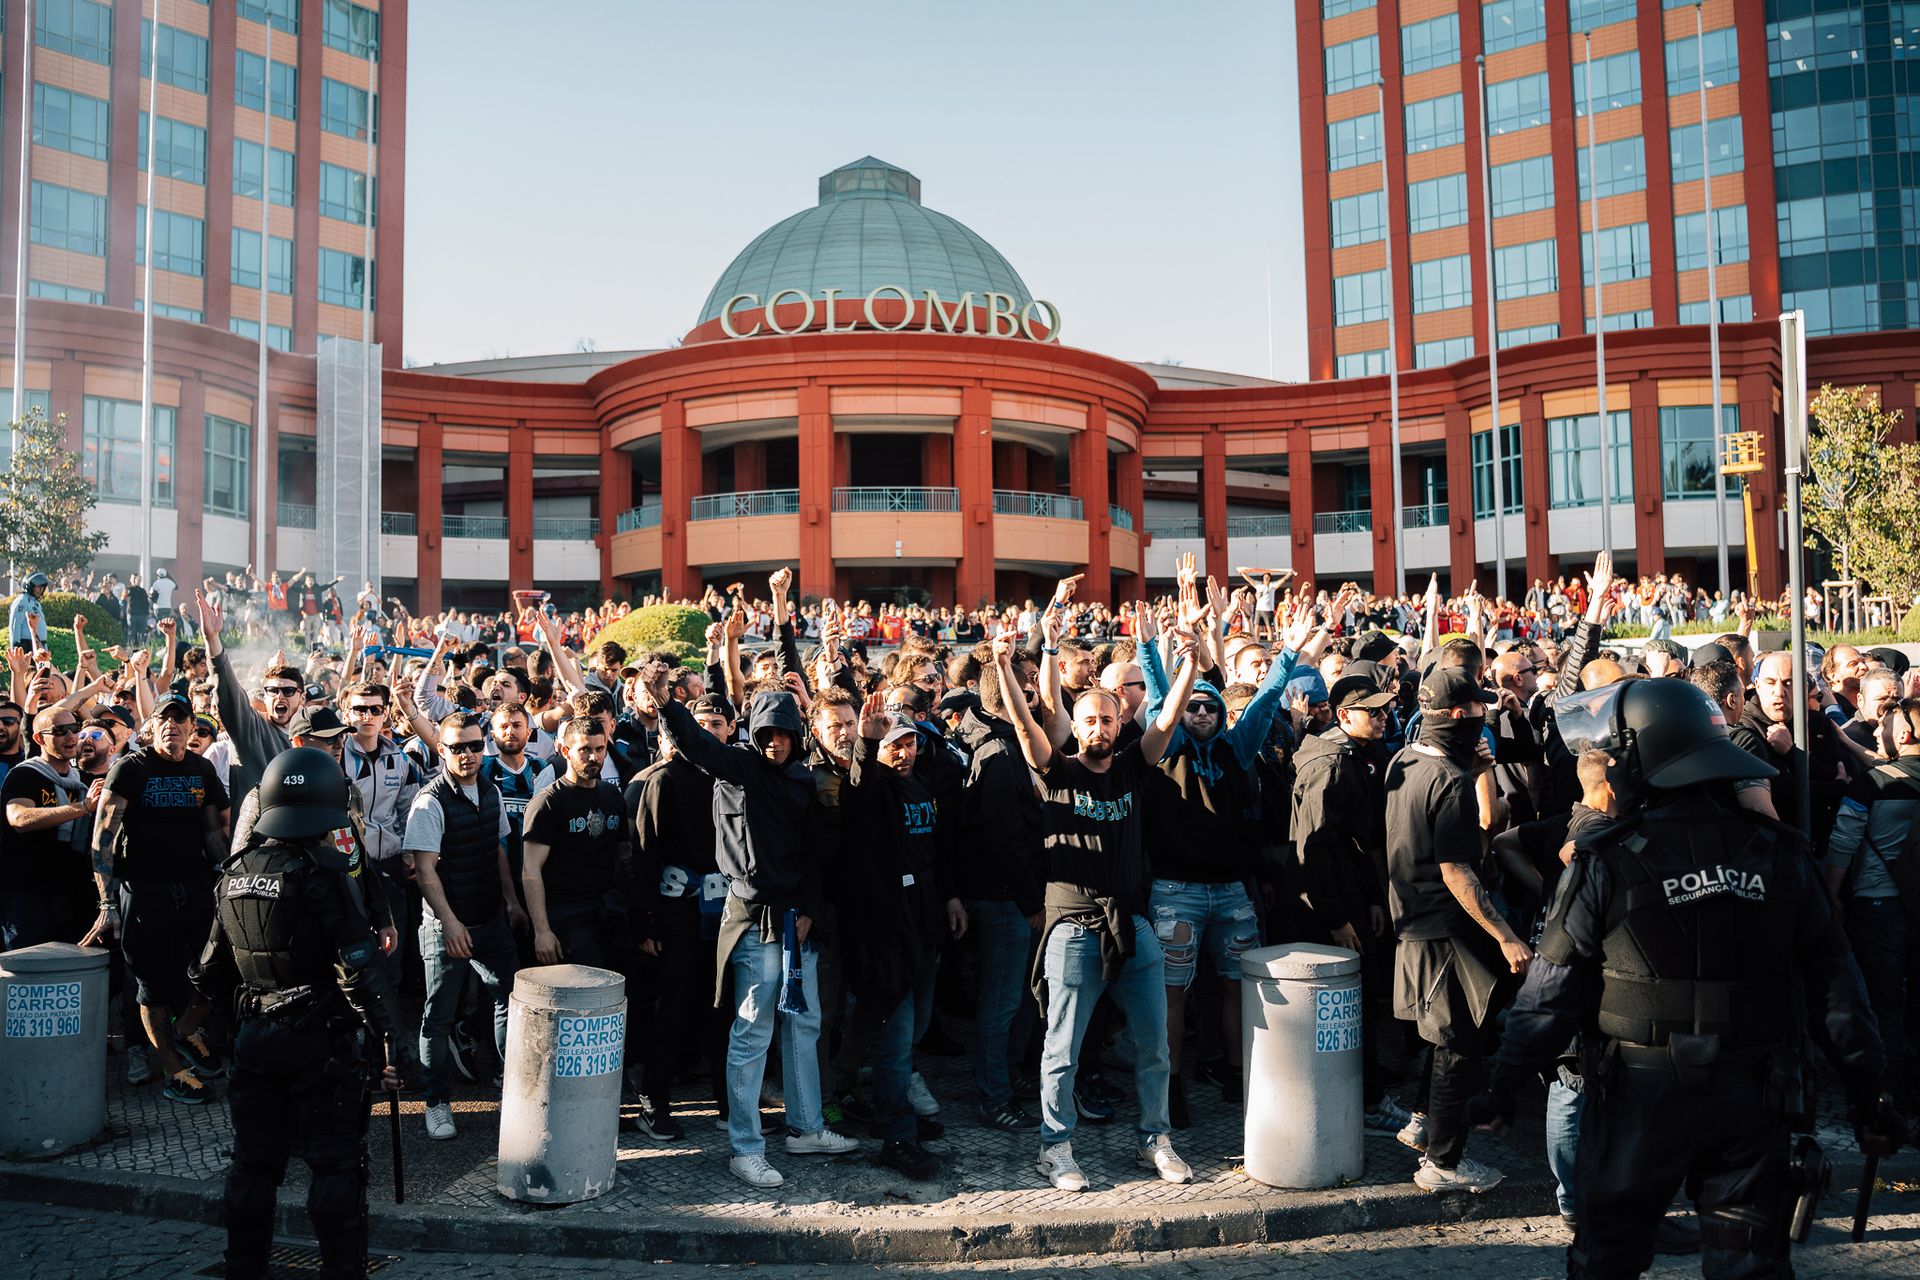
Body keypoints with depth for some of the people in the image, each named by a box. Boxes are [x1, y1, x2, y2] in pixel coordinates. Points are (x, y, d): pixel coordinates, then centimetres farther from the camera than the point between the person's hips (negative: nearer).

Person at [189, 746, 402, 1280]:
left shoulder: (234, 873, 4)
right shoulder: (320, 875, -17)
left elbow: (211, 969, 11)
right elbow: (356, 971, -20)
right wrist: (387, 1039, -15)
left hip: (253, 1037, 6)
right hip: (318, 1040, -6)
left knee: (254, 1161, 18)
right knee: (336, 1165, 4)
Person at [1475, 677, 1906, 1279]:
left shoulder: (1605, 861, -12)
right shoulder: (1779, 853, -1)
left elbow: (1553, 991, -10)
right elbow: (1834, 982, 3)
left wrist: (1503, 1086, -2)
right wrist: (1868, 1093, 11)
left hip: (1641, 1093, -3)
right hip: (1753, 1094, 3)